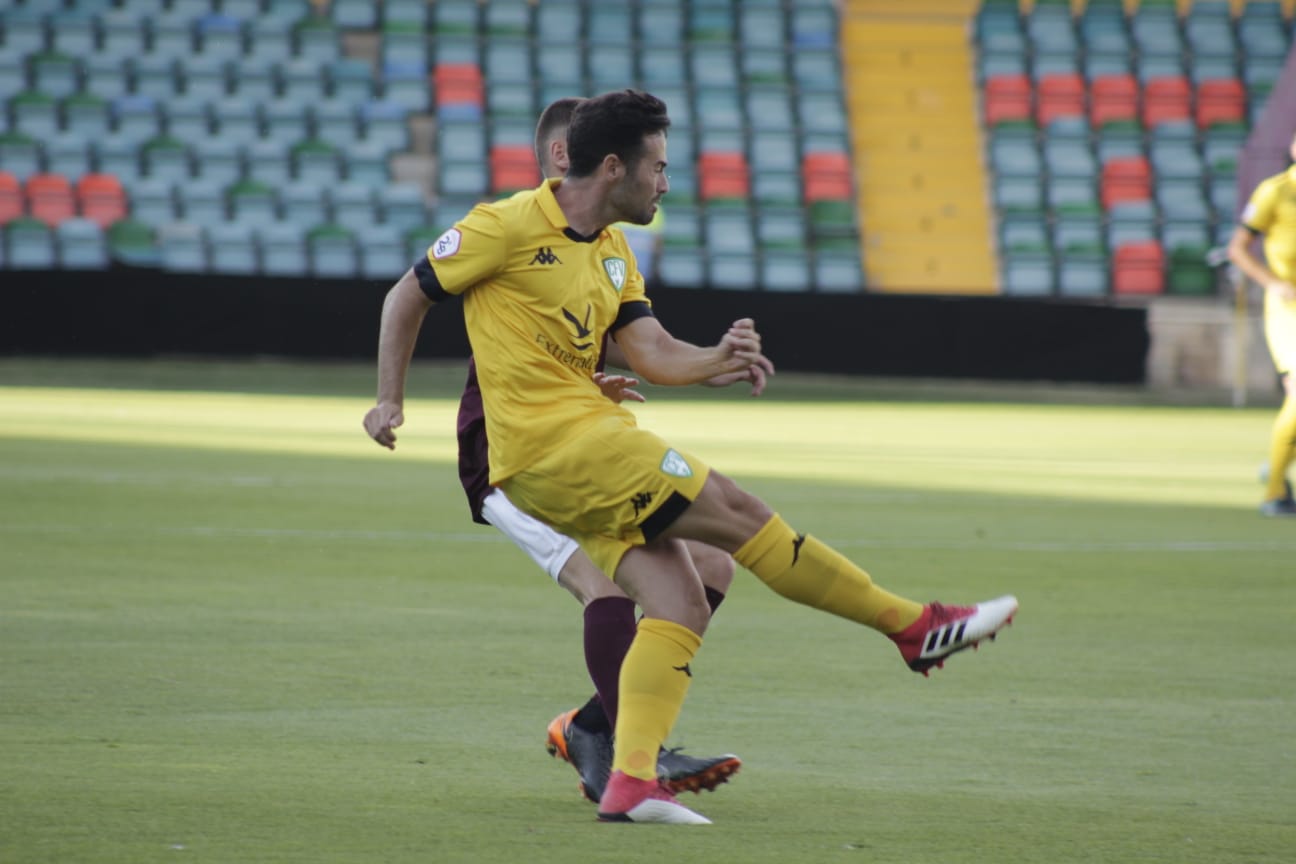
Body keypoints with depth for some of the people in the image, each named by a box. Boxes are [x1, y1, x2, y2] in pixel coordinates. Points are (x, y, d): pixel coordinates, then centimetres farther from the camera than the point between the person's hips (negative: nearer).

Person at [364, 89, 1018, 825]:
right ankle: (916, 627, -5)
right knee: (736, 511, -11)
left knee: (682, 608, -6)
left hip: (584, 446, 9)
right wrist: (391, 400, -1)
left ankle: (631, 782, -12)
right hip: (553, 441, -9)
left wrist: (718, 360, -10)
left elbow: (656, 356, 10)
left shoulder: (612, 256, 17)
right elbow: (408, 298, 0)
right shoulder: (509, 227, -8)